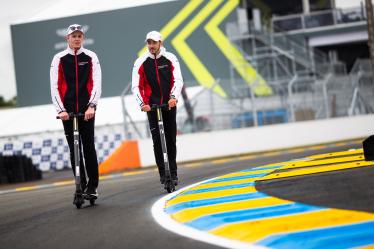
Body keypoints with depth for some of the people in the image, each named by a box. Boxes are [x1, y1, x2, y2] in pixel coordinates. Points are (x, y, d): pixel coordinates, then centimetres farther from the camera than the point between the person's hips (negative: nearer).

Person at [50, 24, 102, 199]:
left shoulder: (90, 57, 4)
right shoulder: (59, 59, 4)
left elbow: (96, 83, -2)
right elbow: (54, 86, 0)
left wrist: (92, 106, -13)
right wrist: (61, 109, -9)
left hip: (87, 109, -1)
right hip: (68, 110, 1)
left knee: (89, 146, -3)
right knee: (74, 148, 3)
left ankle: (92, 186, 2)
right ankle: (81, 186, 8)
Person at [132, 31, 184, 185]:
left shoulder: (170, 59, 0)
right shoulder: (141, 62, -1)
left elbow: (178, 80, -6)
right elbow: (136, 86, -4)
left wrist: (174, 97, -23)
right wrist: (142, 103, -17)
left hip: (169, 104, 0)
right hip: (152, 106, 0)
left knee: (171, 140, 5)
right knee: (157, 141, -3)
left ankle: (173, 174, 12)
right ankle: (163, 173, 2)